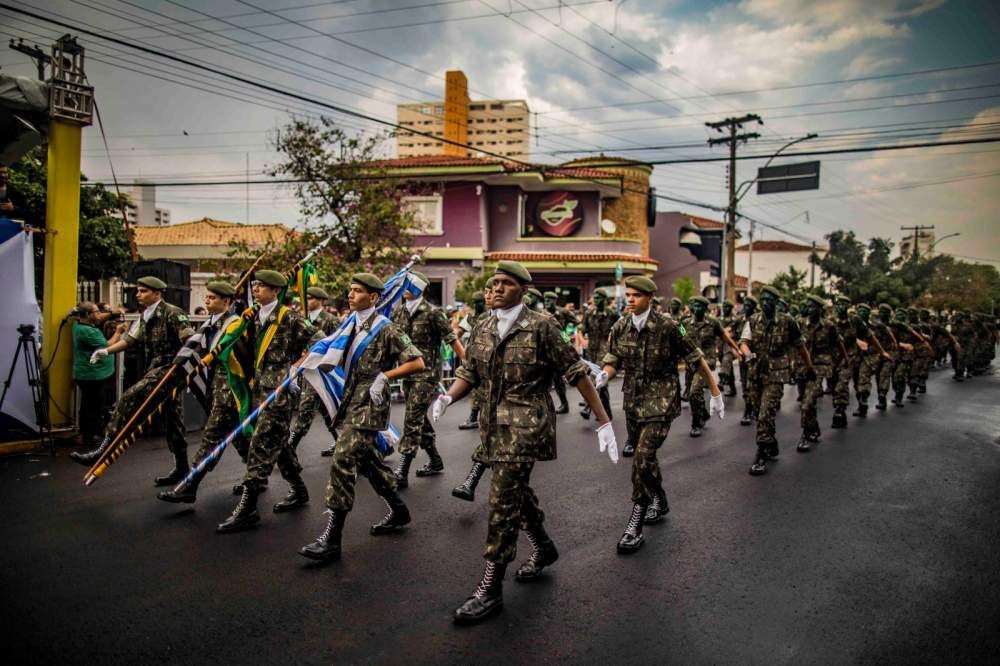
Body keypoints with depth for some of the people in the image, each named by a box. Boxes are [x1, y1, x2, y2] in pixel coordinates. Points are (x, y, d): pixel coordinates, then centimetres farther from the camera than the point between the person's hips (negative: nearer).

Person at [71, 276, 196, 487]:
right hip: (153, 371, 9)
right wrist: (107, 351, 2)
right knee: (171, 419, 11)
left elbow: (190, 339, -18)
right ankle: (181, 468, 18)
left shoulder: (172, 313, -10)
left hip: (167, 369, -9)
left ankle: (105, 451, -18)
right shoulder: (144, 317, 17)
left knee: (128, 399, -20)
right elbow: (130, 339, 14)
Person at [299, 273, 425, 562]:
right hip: (351, 402, 8)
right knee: (368, 460, 17)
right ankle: (398, 510, 36)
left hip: (369, 405, -8)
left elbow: (417, 363, -11)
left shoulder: (386, 330, -10)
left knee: (343, 463, -13)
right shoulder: (351, 325, 11)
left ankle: (331, 538, -10)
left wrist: (384, 376, -17)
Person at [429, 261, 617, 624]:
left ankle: (490, 589, 0)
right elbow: (468, 372, 9)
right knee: (517, 491, 19)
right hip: (495, 426, 7)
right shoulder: (483, 331, 9)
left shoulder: (540, 327, -10)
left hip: (526, 425, -6)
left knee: (504, 499, -9)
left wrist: (603, 421, -10)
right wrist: (447, 397, -14)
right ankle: (543, 547, 44)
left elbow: (576, 372, -9)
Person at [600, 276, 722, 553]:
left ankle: (635, 526, -6)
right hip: (635, 399, 6)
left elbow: (697, 360, -7)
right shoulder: (620, 328, 0)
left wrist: (716, 393, -2)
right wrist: (603, 376, -22)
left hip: (661, 400, -6)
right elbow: (612, 361, 2)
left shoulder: (668, 327, -14)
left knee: (643, 459, -15)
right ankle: (659, 502, 44)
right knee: (646, 455, 20)